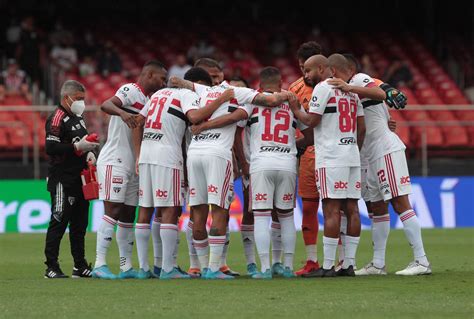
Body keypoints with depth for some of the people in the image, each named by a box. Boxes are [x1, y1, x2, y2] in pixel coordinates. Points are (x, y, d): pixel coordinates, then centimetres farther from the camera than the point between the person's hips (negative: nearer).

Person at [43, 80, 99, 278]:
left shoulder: (78, 118, 19)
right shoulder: (57, 119, -11)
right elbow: (51, 148, -21)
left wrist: (89, 152, 10)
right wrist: (77, 147, -23)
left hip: (78, 179, 9)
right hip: (62, 181, -9)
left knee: (80, 223, 11)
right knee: (59, 222, -8)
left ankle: (80, 266, 16)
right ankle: (51, 267, -5)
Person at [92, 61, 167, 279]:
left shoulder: (147, 100, 21)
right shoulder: (131, 91, -9)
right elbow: (106, 105, -27)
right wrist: (122, 112, -45)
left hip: (131, 164, 10)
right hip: (114, 161, -10)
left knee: (128, 215, 10)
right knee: (113, 210, -14)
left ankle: (126, 267, 13)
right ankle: (99, 264, -17)